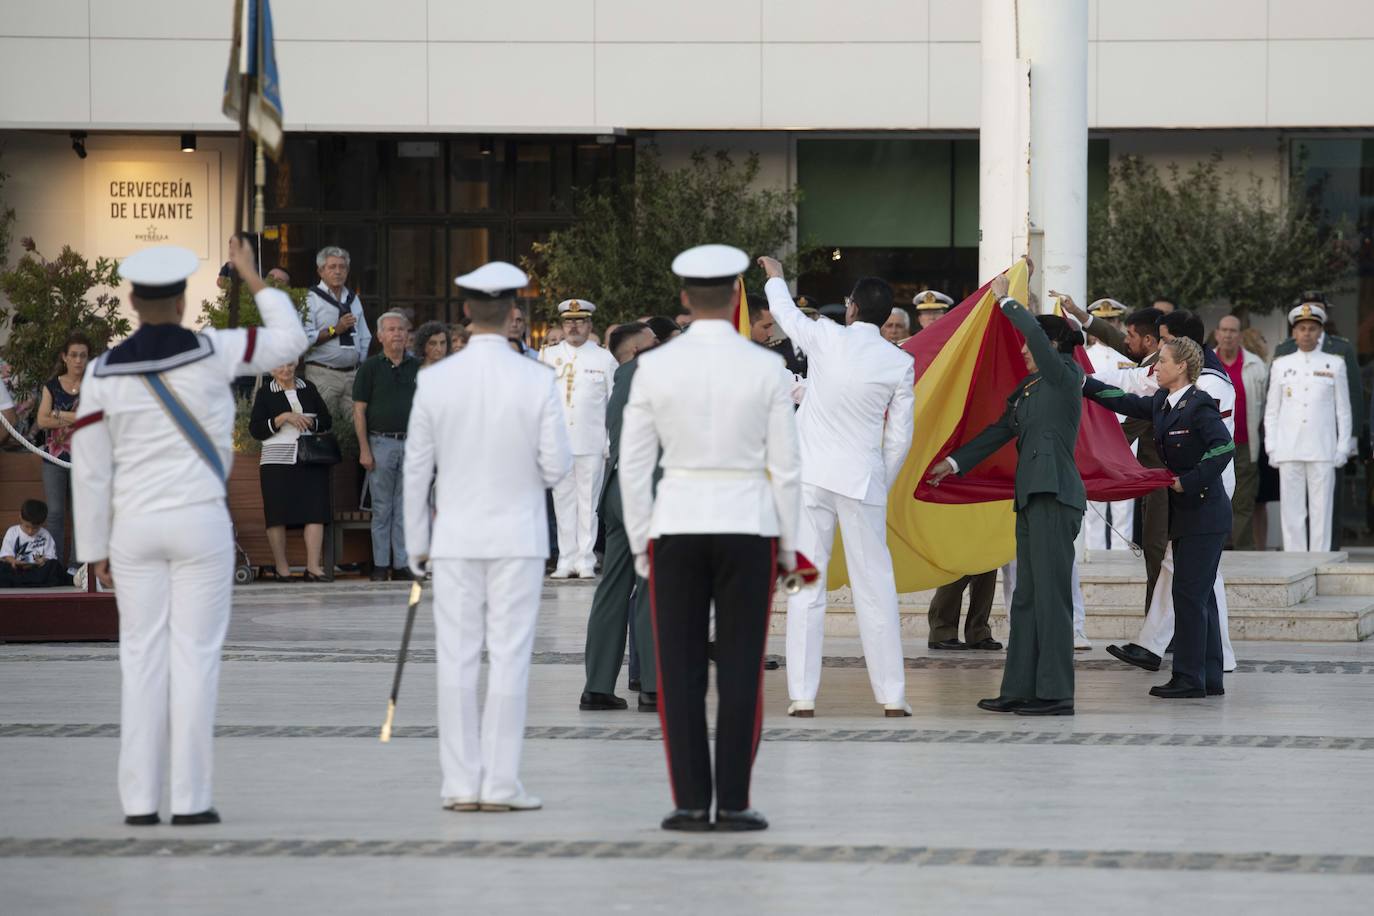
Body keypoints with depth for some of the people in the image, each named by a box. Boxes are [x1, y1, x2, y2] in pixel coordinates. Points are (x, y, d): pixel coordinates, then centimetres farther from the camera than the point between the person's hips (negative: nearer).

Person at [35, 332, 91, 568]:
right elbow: (42, 420, -2)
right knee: (55, 513, 1)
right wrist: (74, 419, -13)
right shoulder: (52, 386, 9)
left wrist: (60, 416, -11)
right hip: (55, 456, 2)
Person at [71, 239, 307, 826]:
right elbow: (290, 341, 8)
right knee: (195, 657, 1)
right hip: (200, 523, -2)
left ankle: (139, 801, 3)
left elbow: (90, 470, 0)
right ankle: (190, 800, -1)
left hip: (136, 528, 2)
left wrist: (96, 550, 8)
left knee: (142, 660, 6)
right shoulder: (211, 352, -7)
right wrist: (251, 275, 18)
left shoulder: (103, 372, -2)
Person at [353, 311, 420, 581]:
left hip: (411, 444, 2)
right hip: (381, 443, -2)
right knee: (382, 509, 2)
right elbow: (359, 411, -1)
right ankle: (380, 565, 7)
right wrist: (364, 449, -8)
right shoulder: (370, 367, 1)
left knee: (405, 508, 3)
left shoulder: (417, 367, 10)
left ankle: (401, 564, 7)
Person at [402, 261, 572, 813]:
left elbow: (417, 468, 1)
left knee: (457, 659, 5)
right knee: (509, 658, 1)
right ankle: (500, 784, -1)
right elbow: (557, 466, -7)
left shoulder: (434, 381, -4)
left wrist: (416, 543, 10)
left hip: (455, 539, 1)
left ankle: (461, 785, 5)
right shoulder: (536, 381, -8)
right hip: (517, 538, -1)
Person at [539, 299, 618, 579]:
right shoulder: (548, 356, 10)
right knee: (563, 501, 2)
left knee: (588, 502, -1)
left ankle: (586, 561, 3)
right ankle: (566, 560, 6)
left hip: (592, 443, -2)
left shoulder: (604, 359, 5)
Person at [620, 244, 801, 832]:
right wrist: (788, 545, 7)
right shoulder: (766, 368, -4)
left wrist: (640, 545, 7)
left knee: (680, 672, 4)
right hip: (746, 526, -1)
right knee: (741, 670, 2)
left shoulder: (654, 368, -3)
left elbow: (633, 464, -1)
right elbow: (785, 466, -2)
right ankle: (733, 804, 0)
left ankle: (690, 803, 1)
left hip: (676, 528, 1)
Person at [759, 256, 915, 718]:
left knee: (806, 586, 1)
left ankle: (803, 695, -1)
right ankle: (892, 695, 6)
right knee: (875, 586, 5)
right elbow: (899, 437, 2)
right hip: (862, 480, 0)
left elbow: (787, 315, 17)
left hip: (811, 475, 0)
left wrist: (775, 277, 38)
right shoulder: (900, 363, -2)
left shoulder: (826, 338, -5)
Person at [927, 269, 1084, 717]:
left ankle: (1055, 693, -10)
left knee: (1050, 593, -10)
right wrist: (955, 461, 20)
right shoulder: (1028, 389, 20)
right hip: (1031, 496, 10)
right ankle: (1021, 689, 12)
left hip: (1055, 495, -10)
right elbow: (1001, 430, 23)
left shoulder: (1066, 377, -4)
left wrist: (1005, 299, -5)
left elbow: (1038, 332, -17)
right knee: (1027, 596, 10)